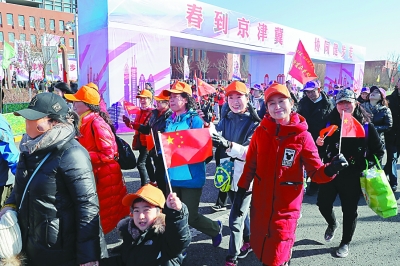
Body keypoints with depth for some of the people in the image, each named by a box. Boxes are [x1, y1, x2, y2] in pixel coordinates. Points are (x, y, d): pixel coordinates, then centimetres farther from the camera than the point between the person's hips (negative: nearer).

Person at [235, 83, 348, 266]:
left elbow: (315, 172, -8)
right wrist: (241, 191, 3)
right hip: (260, 203, 3)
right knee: (259, 248, 18)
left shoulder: (302, 136, -9)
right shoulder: (261, 132, -3)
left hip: (286, 206, -3)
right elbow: (250, 165, 4)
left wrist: (330, 169, -29)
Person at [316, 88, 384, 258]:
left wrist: (367, 165, -13)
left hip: (352, 177, -2)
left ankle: (345, 243, 32)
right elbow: (324, 147, 9)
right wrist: (319, 144, -13)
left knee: (349, 211, 10)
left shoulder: (365, 127, -9)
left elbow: (379, 151, -1)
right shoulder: (330, 123, -1)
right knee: (323, 204, 9)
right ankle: (332, 224, 44)